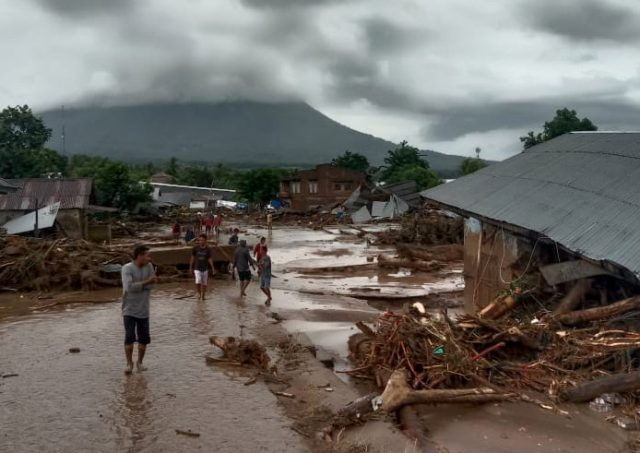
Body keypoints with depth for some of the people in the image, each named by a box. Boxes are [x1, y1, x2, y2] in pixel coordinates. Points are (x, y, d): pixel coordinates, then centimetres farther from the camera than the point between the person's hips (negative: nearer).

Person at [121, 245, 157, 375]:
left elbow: (150, 286, -8)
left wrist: (137, 284, -20)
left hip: (143, 310, 4)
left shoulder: (149, 266, -3)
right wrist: (146, 282, -21)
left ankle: (139, 362, 24)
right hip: (129, 310, -4)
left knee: (144, 339, 6)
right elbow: (129, 287, -26)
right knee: (130, 336, -13)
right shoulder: (127, 268, -15)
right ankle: (129, 363, 3)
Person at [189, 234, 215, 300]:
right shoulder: (196, 248, -4)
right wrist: (190, 267, 7)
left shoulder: (208, 249, -4)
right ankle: (199, 293, 10)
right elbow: (192, 258, 5)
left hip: (205, 269, 1)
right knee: (198, 282, -15)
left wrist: (212, 267, -12)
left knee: (204, 284, 7)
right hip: (197, 269, -1)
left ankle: (203, 296, 25)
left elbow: (210, 259, -3)